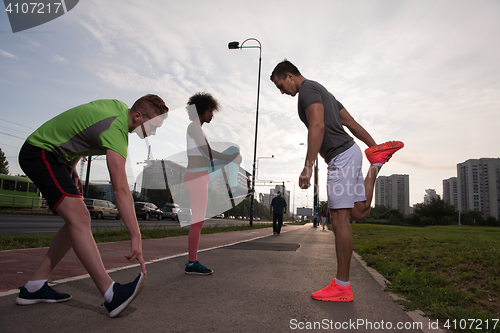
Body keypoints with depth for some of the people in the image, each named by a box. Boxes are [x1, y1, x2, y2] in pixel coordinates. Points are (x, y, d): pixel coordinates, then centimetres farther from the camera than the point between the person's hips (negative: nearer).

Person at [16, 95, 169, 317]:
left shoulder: (120, 106, 3)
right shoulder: (115, 130, -28)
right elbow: (121, 190, -36)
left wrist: (72, 166, 15)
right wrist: (136, 237, -38)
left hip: (57, 155, 10)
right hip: (40, 152, -10)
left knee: (79, 219, 4)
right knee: (78, 217, -28)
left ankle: (34, 287, 10)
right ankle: (111, 295, -37)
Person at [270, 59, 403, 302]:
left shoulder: (308, 89, -6)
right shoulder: (321, 91, 25)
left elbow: (317, 126, -23)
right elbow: (351, 122, 23)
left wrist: (308, 166, -27)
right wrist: (374, 145, 23)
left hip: (341, 156, -10)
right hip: (349, 153, 10)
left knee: (339, 218, -10)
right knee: (359, 212, 15)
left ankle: (342, 286, -5)